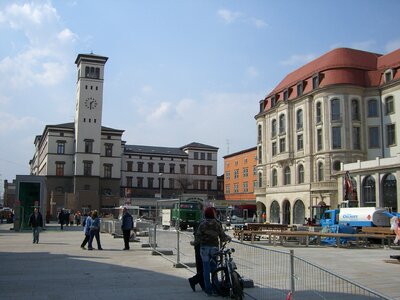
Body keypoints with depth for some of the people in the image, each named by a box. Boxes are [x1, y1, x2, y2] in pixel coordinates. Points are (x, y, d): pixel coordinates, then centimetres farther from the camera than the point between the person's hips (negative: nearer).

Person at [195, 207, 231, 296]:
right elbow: (222, 237, 2)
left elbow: (197, 235, -6)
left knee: (206, 269, 4)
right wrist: (228, 238, 22)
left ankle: (208, 289, 5)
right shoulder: (217, 224, 0)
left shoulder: (202, 224, -4)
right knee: (214, 268, 14)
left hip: (204, 248, -1)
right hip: (214, 247, 1)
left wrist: (195, 242, 13)